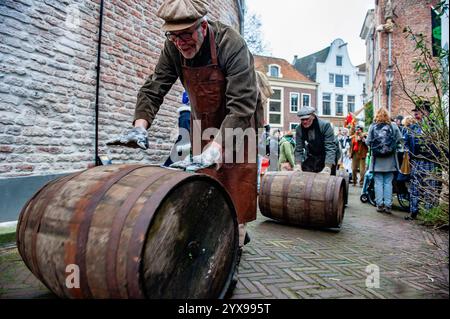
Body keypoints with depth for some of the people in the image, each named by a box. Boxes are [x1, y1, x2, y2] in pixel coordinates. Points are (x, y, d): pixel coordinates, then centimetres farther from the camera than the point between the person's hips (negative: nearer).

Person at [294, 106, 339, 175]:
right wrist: (298, 165, -26)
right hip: (312, 154, 4)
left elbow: (330, 148, -32)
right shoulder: (299, 129, -14)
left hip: (329, 155, -4)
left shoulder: (325, 125, -27)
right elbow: (298, 149, -12)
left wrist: (327, 168, -40)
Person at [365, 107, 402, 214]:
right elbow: (399, 140, 0)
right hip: (390, 160, 1)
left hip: (377, 159, -1)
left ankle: (380, 205, 8)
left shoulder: (372, 126, -5)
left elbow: (367, 142, -5)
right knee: (388, 182, 6)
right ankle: (388, 205, 8)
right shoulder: (393, 126, -3)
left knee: (378, 182, 6)